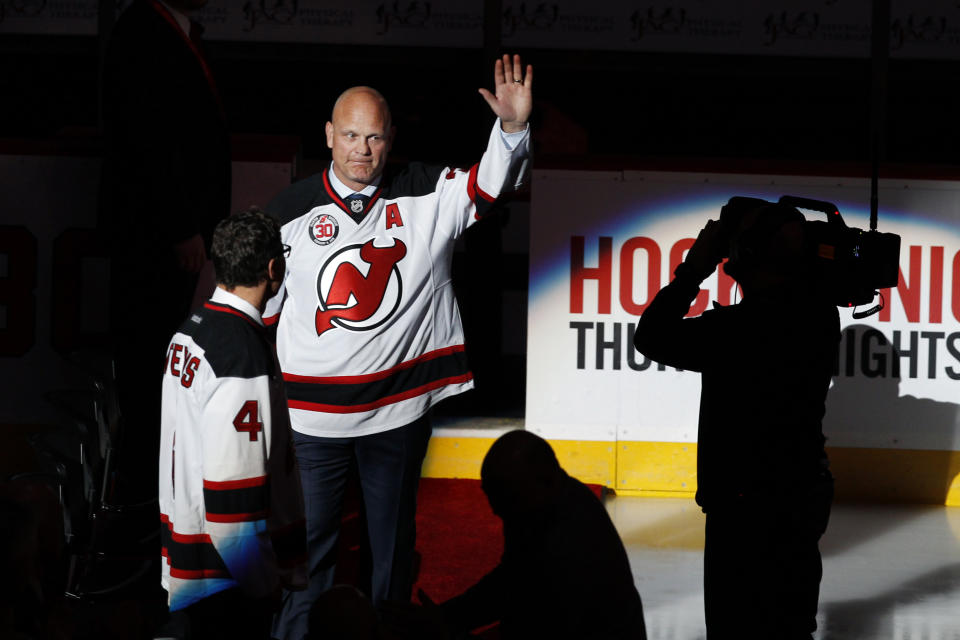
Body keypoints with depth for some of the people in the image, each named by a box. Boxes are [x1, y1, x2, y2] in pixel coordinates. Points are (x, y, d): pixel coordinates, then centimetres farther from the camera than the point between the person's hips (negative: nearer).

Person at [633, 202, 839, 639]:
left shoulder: (740, 328, -22)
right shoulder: (818, 316, -1)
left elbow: (652, 337, -12)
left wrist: (694, 268, -4)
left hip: (748, 510, -8)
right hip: (804, 500, 8)